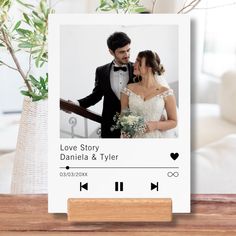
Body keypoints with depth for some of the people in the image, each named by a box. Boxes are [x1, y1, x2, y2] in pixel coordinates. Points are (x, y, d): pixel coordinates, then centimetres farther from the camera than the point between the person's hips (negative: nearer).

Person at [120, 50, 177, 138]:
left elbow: (173, 121, 0)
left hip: (159, 136, -1)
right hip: (135, 137, 2)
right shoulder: (129, 90, 1)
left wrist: (155, 125, -16)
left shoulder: (165, 92, -6)